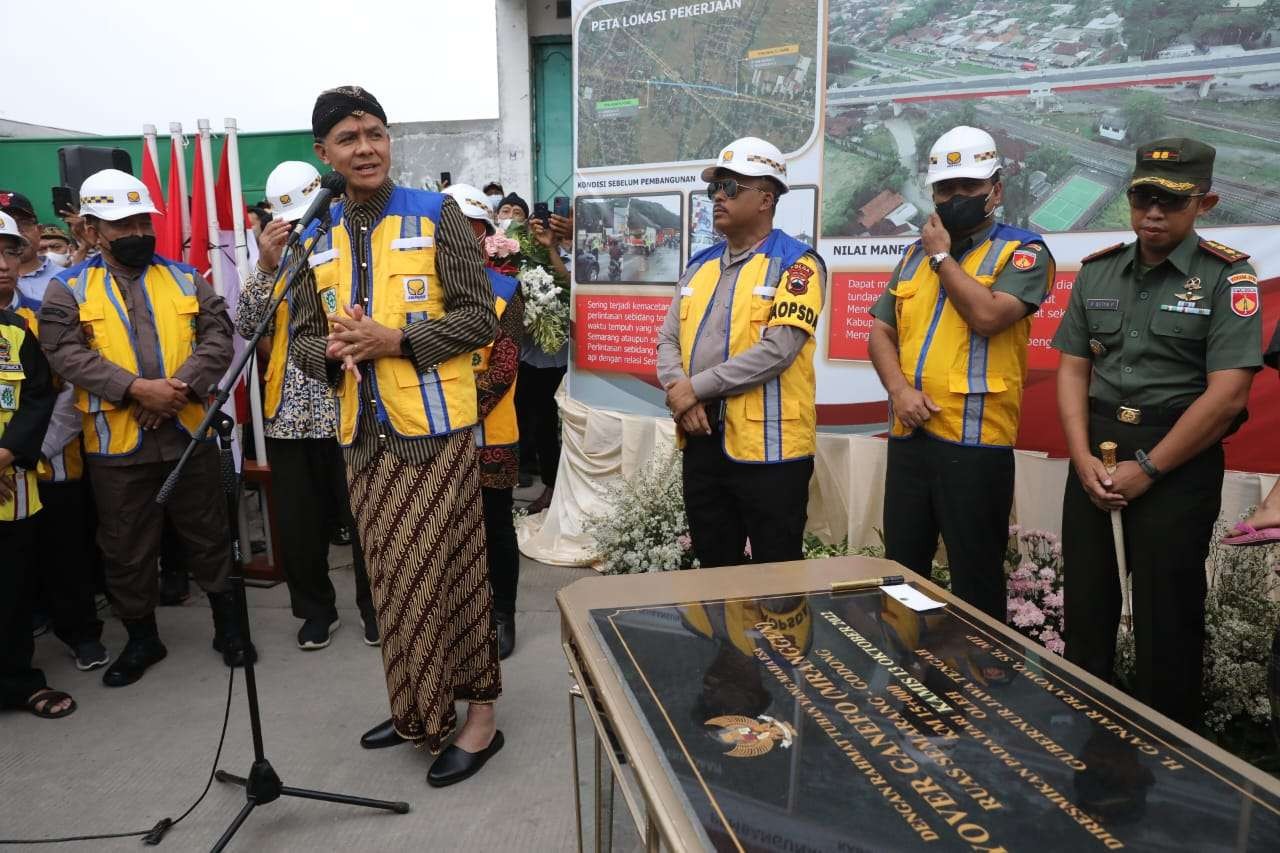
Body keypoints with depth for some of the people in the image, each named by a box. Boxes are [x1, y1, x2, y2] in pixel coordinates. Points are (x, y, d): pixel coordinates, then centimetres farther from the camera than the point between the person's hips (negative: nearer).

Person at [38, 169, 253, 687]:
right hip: (116, 446, -1)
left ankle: (227, 626, 25)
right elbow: (68, 355, -10)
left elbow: (218, 337, -1)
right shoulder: (67, 289, 2)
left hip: (189, 435, 1)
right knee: (126, 551, 11)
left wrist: (182, 385, -16)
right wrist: (137, 388, -22)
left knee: (208, 538, 10)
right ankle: (142, 638, 28)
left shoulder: (186, 279, 8)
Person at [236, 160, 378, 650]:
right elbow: (245, 327, -1)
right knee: (296, 521, 10)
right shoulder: (277, 258, 9)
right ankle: (316, 609, 28)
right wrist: (266, 265, -11)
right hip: (290, 411, 4)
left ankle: (374, 605, 25)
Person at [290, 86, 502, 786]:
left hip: (435, 430, -5)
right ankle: (418, 709, 29)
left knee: (444, 572, -3)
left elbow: (480, 317, -7)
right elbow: (302, 337, 14)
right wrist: (331, 353, -9)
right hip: (364, 437, 5)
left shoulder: (435, 215, -3)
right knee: (392, 578, 12)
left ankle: (479, 712, 14)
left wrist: (397, 341, -18)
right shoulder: (318, 238, 11)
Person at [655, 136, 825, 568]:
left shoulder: (796, 263, -7)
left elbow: (777, 350, -19)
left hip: (768, 447, -6)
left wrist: (696, 387, -15)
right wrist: (676, 389, -11)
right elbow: (668, 338, 10)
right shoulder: (700, 264, 14)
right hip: (702, 441, 6)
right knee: (714, 568, 18)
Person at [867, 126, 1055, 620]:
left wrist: (943, 256, -8)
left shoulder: (1023, 252, -2)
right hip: (908, 435, 6)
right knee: (900, 571, 15)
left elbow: (987, 315, -21)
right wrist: (898, 388, -7)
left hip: (975, 440, -5)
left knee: (976, 579, 6)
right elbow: (881, 331, 11)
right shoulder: (916, 254, 15)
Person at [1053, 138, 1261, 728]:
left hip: (1179, 463, -4)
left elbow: (1227, 394, -13)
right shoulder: (1096, 272, 8)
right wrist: (1084, 458, -6)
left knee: (1166, 614, 6)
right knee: (1085, 602, 12)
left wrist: (1147, 468, -13)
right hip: (1095, 454, 4)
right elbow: (1073, 370, 6)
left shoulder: (1227, 277, -6)